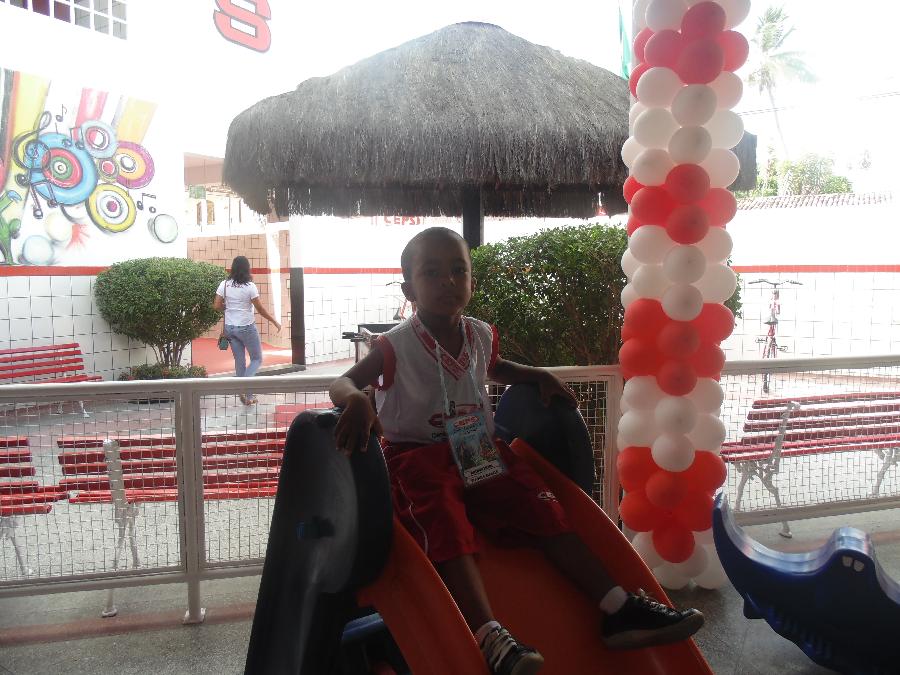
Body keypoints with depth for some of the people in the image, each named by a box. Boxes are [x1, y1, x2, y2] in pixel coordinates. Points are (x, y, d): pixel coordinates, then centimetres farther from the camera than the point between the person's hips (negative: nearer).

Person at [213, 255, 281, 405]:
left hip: (230, 327, 5)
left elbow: (217, 306, -2)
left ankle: (247, 396, 16)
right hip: (247, 327, -5)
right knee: (257, 359, 10)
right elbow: (260, 309, -11)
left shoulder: (224, 285, -2)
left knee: (239, 361, 13)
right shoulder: (250, 286, -15)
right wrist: (275, 322, 0)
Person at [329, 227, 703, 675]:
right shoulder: (397, 346, -12)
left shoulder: (481, 336, 6)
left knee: (542, 507, -10)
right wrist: (356, 400, -42)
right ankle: (491, 639, -43)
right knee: (448, 529, -32)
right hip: (417, 455, -5)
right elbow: (341, 382, -17)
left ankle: (617, 608, -11)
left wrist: (539, 376, 13)